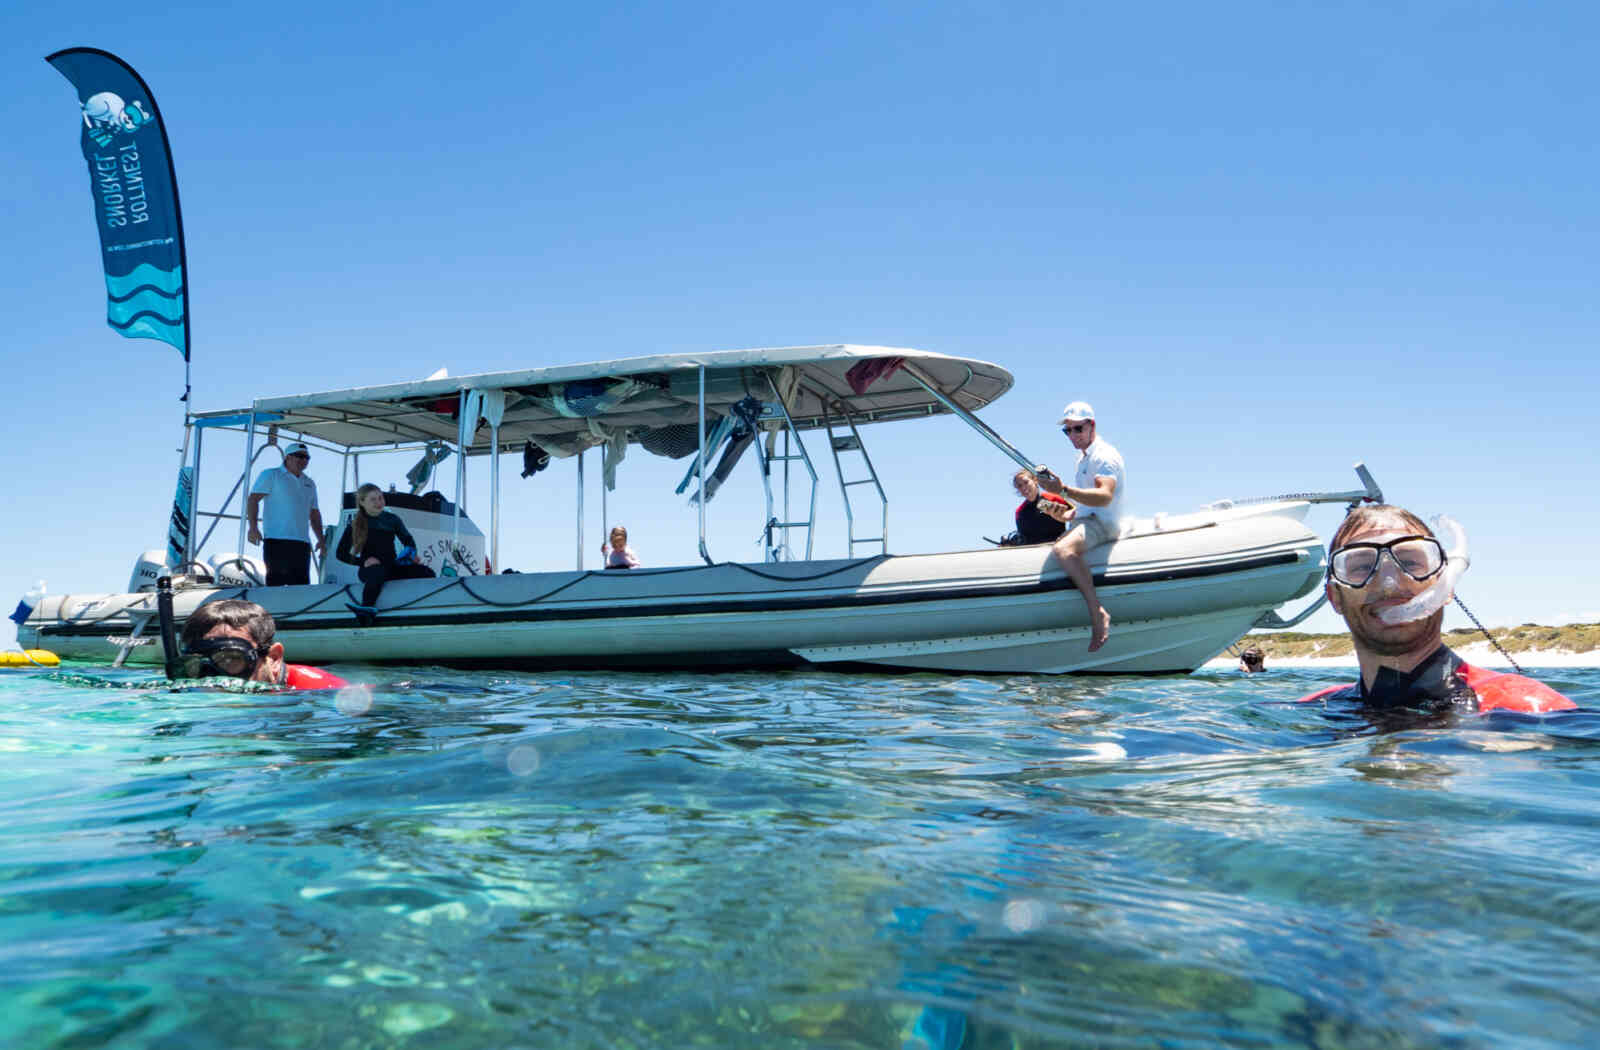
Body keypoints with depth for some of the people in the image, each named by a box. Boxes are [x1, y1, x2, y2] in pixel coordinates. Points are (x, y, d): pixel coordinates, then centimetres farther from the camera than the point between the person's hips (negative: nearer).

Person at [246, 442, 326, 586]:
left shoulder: (309, 484, 24)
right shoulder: (270, 475, 7)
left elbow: (314, 514, 27)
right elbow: (253, 499, -3)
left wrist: (320, 539, 17)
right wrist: (253, 527, -16)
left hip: (302, 543, 6)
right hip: (277, 541, -6)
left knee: (302, 585, 1)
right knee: (276, 582, -12)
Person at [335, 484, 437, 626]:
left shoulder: (391, 519, 11)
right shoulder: (355, 525, 5)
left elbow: (408, 540, 21)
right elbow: (340, 553, 6)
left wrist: (411, 554, -2)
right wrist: (363, 562, -10)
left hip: (393, 566, 4)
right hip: (369, 568, -4)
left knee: (427, 573, -20)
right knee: (378, 573, -42)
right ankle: (368, 608, -59)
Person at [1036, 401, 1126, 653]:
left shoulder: (1105, 455, -11)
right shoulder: (1083, 457, 22)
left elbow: (1104, 497, -29)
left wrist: (1064, 490, -39)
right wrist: (1068, 515, 17)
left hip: (1101, 523, -11)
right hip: (1086, 521, 11)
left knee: (1063, 549, -38)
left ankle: (1098, 613, -40)